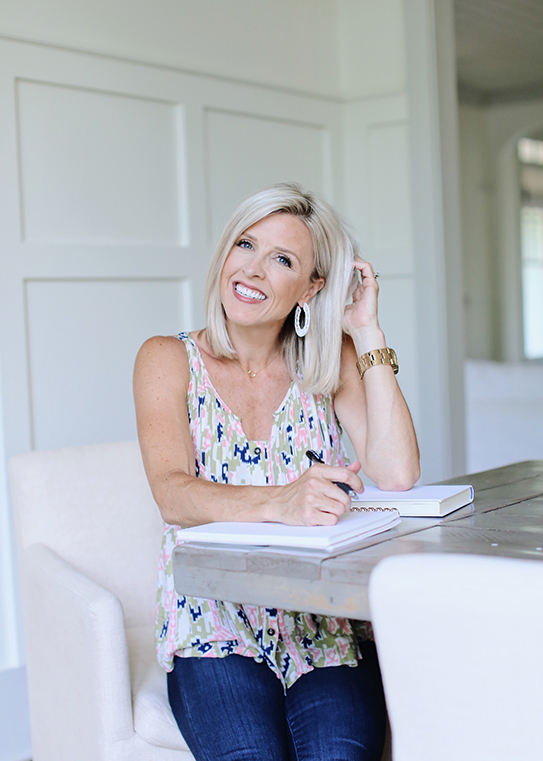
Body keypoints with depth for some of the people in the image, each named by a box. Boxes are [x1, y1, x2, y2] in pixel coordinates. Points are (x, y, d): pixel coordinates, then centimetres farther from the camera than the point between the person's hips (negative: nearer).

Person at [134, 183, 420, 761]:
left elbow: (397, 475, -8)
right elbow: (172, 493, -15)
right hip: (214, 628, -1)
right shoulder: (169, 360, 2)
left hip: (324, 623, 1)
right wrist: (278, 503, -34)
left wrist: (366, 333, -6)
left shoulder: (331, 364, 7)